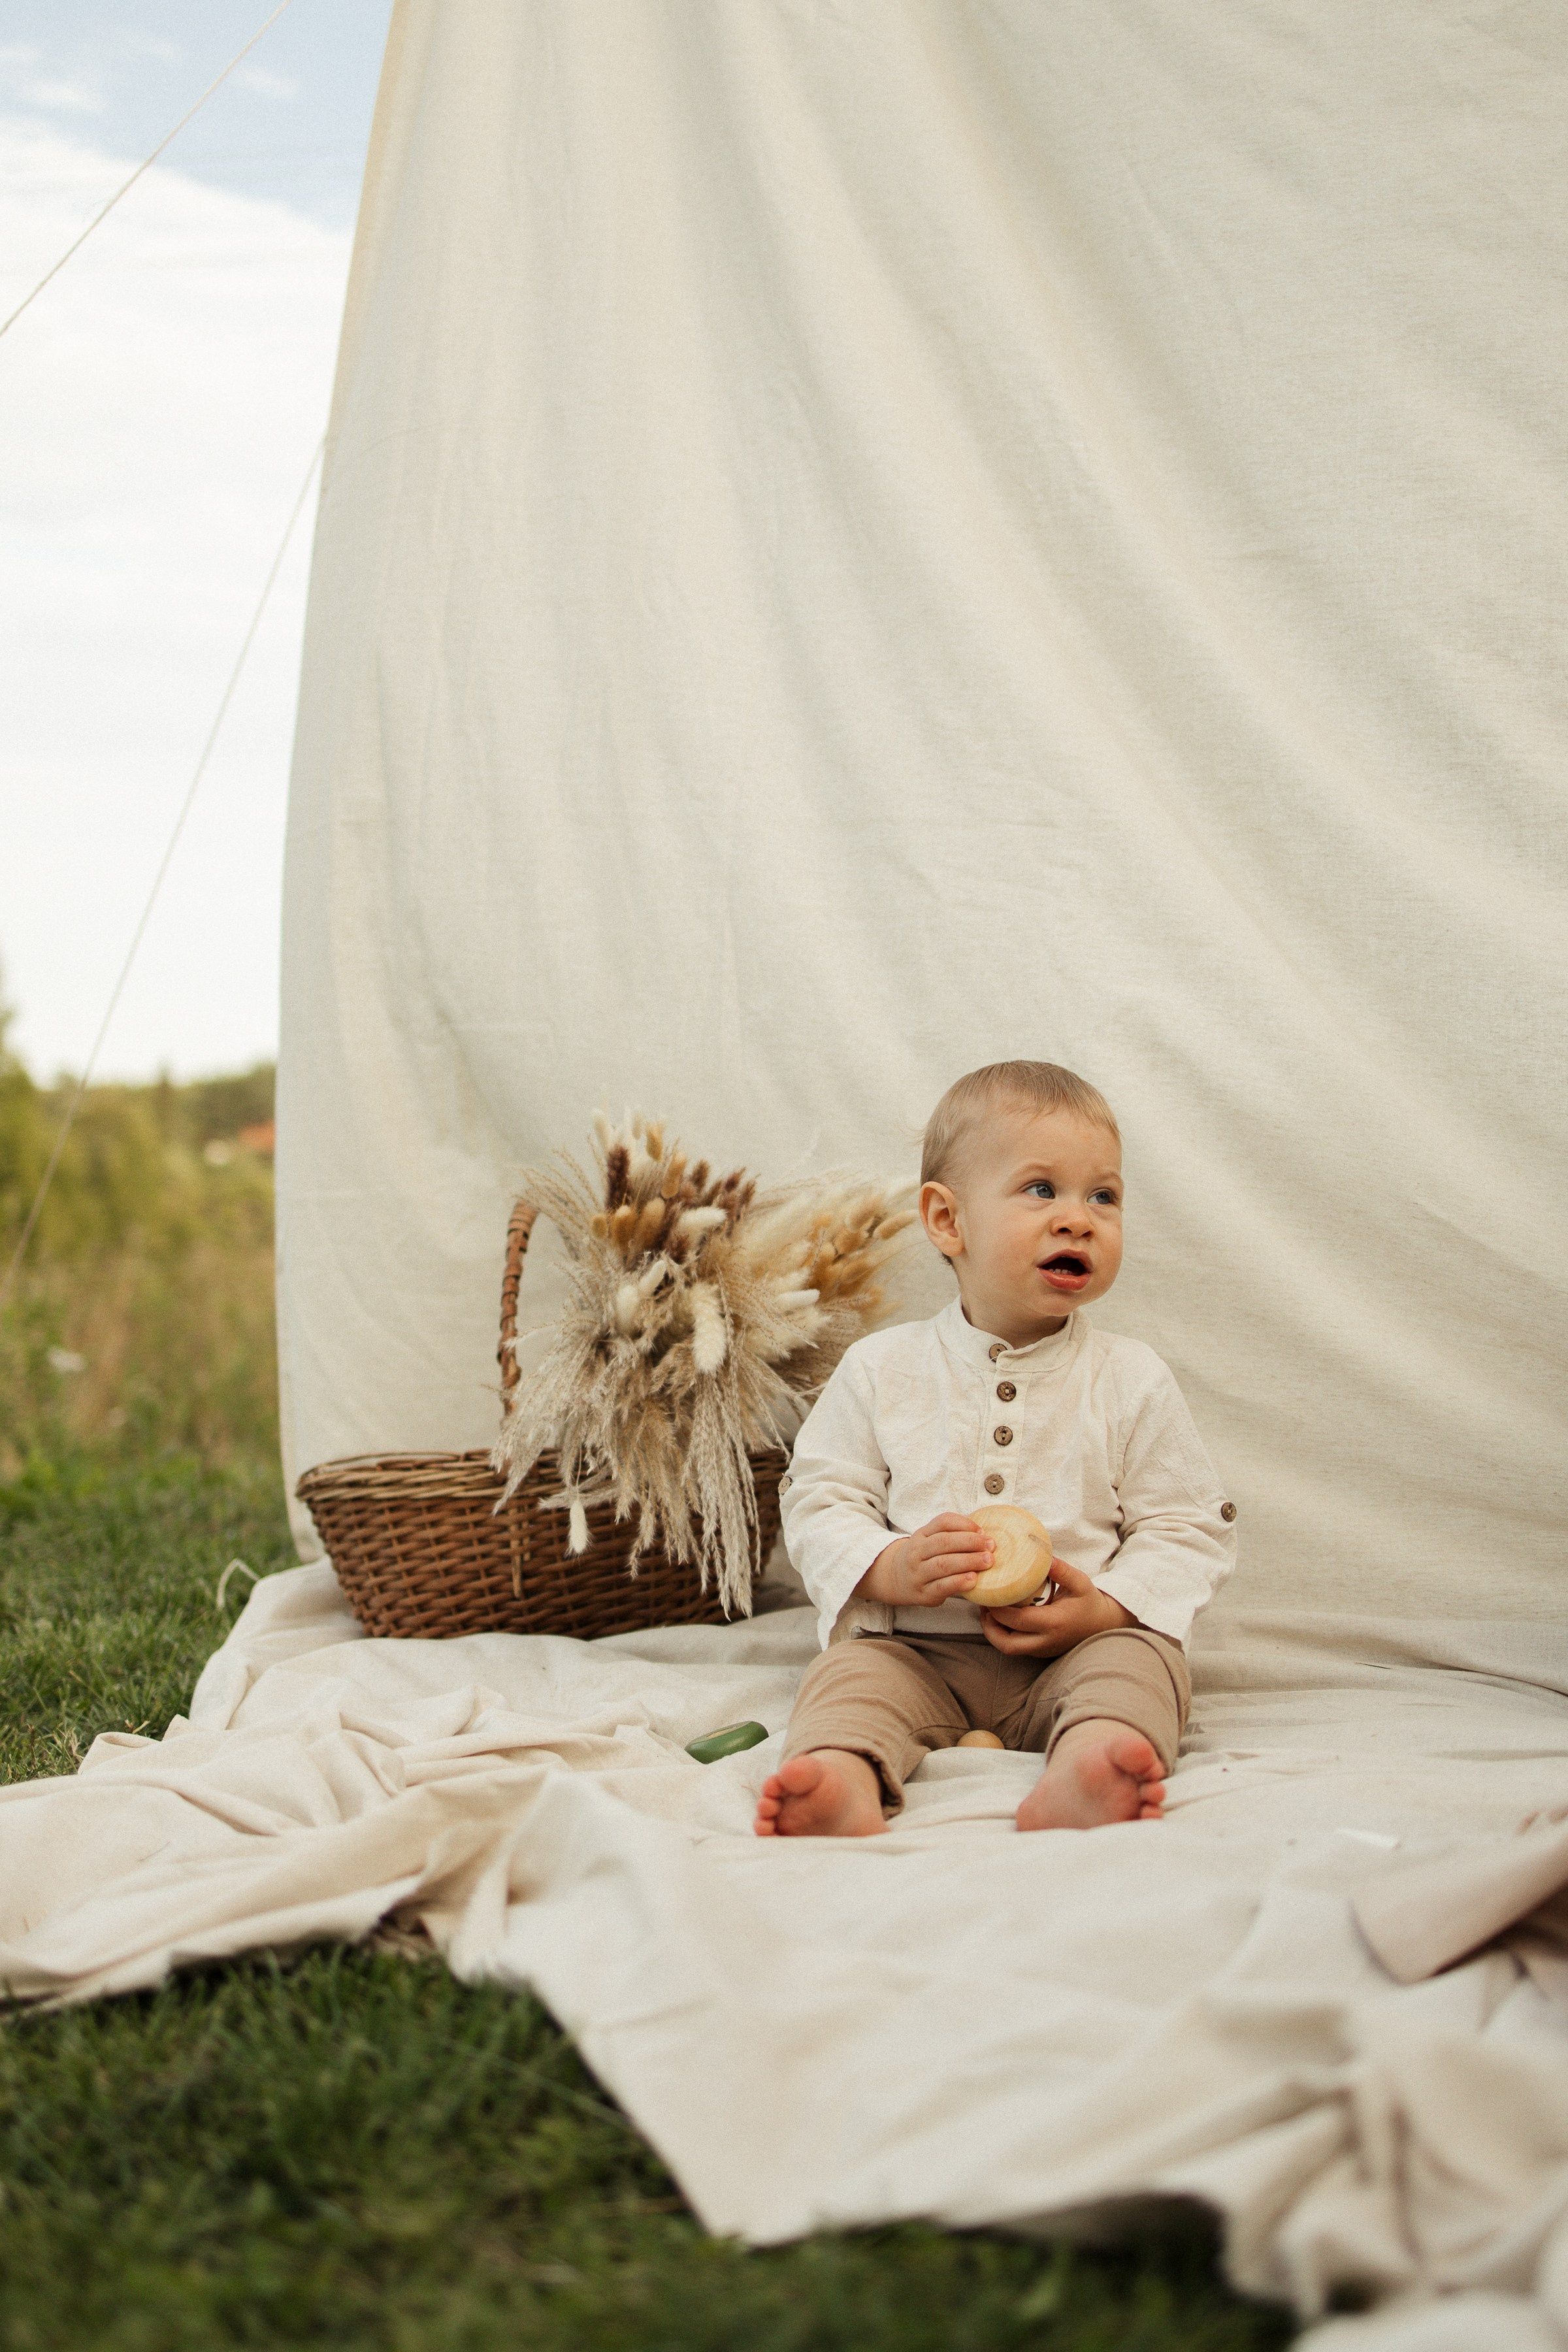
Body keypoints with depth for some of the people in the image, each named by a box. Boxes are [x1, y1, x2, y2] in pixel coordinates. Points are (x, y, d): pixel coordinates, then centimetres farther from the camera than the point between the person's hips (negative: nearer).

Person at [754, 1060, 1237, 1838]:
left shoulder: (1131, 1380, 4)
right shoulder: (881, 1369, 5)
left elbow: (1192, 1530, 4)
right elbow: (817, 1501, 6)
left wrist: (1105, 1609, -14)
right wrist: (888, 1568, -16)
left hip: (1074, 1654, 0)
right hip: (914, 1648, 1)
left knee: (1143, 1657, -28)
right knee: (849, 1671, -26)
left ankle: (1087, 1769, -58)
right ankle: (843, 1781, -56)